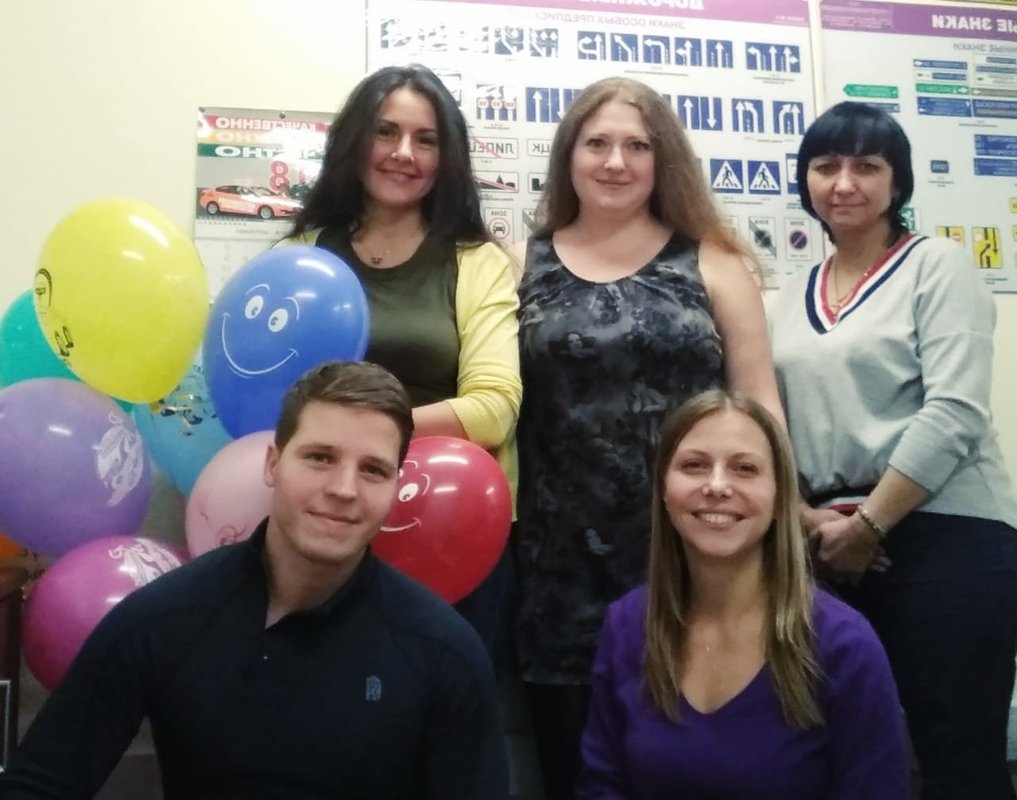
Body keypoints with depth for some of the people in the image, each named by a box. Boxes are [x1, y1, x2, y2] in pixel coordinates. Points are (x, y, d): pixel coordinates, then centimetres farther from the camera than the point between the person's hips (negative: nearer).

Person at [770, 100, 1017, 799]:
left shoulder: (938, 265, -1)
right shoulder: (794, 295, 14)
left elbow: (955, 414, -13)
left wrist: (868, 523, -14)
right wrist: (808, 518, -4)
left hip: (945, 533, -5)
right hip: (832, 548, 5)